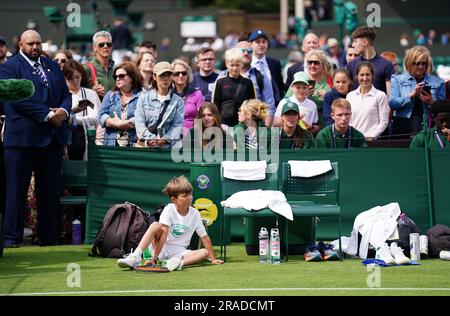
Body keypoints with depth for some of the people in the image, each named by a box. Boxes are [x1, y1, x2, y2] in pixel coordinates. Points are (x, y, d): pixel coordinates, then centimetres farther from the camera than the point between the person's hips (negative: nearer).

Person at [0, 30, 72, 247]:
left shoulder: (53, 66, 16)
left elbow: (66, 94, 16)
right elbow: (18, 98, -14)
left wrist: (64, 111, -7)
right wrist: (48, 114, -17)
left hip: (52, 137, 5)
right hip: (21, 138, -5)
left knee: (50, 190, 8)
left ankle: (48, 237, 14)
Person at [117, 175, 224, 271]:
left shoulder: (195, 214, 1)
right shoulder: (169, 210, -10)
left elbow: (205, 237, 7)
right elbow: (164, 233, -21)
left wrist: (213, 259, 5)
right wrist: (155, 258, -29)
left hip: (178, 253, 3)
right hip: (161, 249, -3)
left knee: (204, 252, -20)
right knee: (156, 225, -31)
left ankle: (180, 263, -45)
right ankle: (135, 257, -42)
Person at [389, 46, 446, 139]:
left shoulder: (437, 82, 12)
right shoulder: (398, 80, 10)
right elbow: (392, 103, -4)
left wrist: (431, 102, -10)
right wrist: (412, 95, -15)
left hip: (428, 126, 0)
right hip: (403, 127, 0)